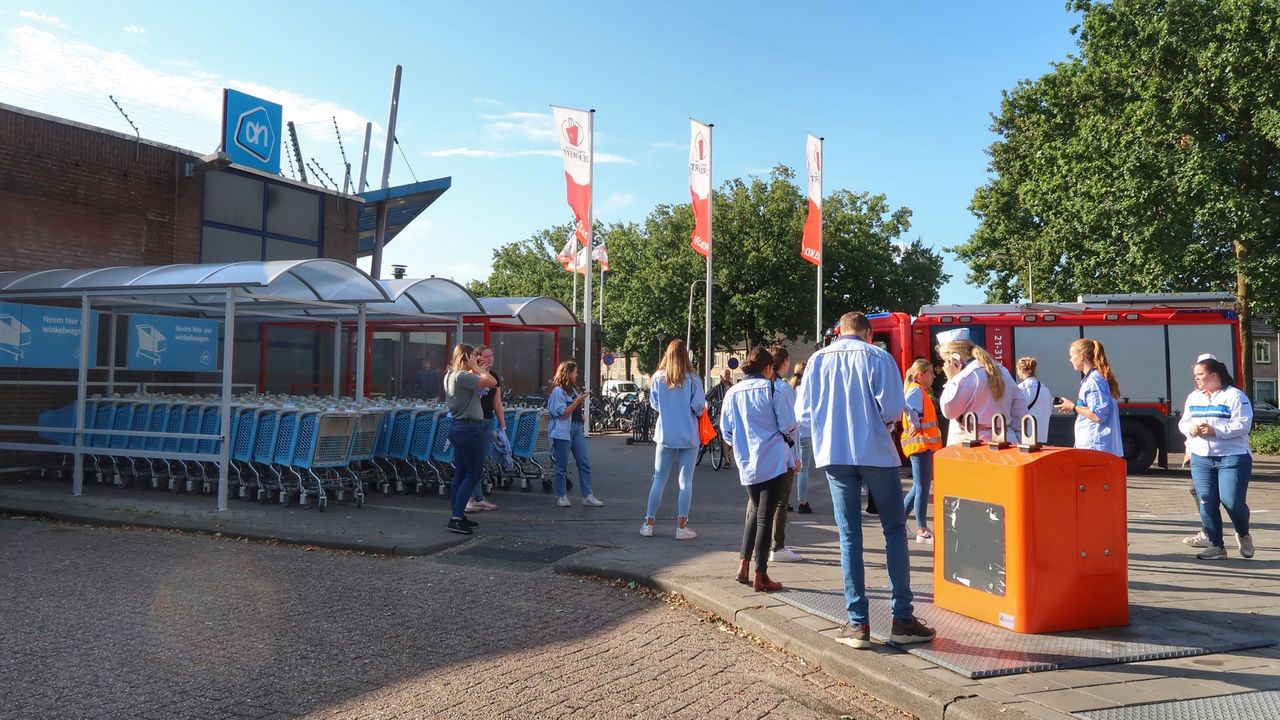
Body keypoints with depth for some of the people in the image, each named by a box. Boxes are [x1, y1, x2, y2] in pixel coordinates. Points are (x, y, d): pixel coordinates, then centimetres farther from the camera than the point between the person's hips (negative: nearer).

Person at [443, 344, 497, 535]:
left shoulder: (450, 375, 12)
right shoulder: (462, 376, -18)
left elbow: (473, 384, 22)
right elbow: (492, 382, -24)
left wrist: (475, 370, 13)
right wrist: (476, 368, -12)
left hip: (459, 427, 10)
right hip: (470, 429, -10)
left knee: (460, 474, 14)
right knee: (472, 475, -4)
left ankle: (459, 516, 20)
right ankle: (456, 519, -6)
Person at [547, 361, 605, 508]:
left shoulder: (573, 389, 16)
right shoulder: (558, 391, -9)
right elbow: (563, 413, -16)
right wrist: (577, 401, -17)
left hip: (576, 429, 8)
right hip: (562, 431, -8)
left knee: (585, 464, 3)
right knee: (562, 465, 1)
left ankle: (587, 496, 6)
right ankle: (561, 496, 12)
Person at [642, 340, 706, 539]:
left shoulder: (658, 378, -4)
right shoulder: (692, 379, -10)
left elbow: (653, 404, 5)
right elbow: (699, 406, -10)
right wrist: (701, 409, 12)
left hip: (665, 435, 2)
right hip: (688, 436, -2)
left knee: (659, 479, 10)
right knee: (686, 480, 4)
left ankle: (648, 524, 12)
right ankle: (681, 527, 5)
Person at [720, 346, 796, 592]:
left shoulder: (732, 393, 5)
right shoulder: (772, 390, -7)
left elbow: (726, 430, 8)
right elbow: (788, 425, -6)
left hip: (746, 464, 5)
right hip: (772, 462, -4)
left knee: (757, 511, 21)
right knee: (765, 516, 0)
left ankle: (743, 564, 17)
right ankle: (760, 576, 3)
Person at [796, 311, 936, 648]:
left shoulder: (818, 359, 5)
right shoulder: (878, 357, -2)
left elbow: (802, 413, 2)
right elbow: (892, 409, -11)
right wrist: (878, 423, 11)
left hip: (834, 455, 2)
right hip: (877, 453, -2)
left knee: (849, 536, 8)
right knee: (894, 531, 9)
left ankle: (857, 623, 8)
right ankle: (902, 619, 10)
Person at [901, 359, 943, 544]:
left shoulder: (921, 391, 20)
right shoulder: (916, 390, -11)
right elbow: (903, 404, -30)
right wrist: (915, 424, -22)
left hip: (925, 445, 10)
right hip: (920, 444, -10)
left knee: (919, 487, 14)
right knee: (922, 488, -5)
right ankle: (922, 531, 0)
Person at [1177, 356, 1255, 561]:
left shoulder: (1235, 396, -4)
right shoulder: (1193, 397, 15)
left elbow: (1243, 425, -13)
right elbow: (1183, 422, 17)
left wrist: (1215, 431, -20)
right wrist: (1190, 429, -5)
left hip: (1232, 458, -5)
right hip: (1201, 458, 6)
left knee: (1232, 501, -10)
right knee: (1206, 502, 1)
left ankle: (1243, 535, 21)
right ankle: (1215, 545, 10)